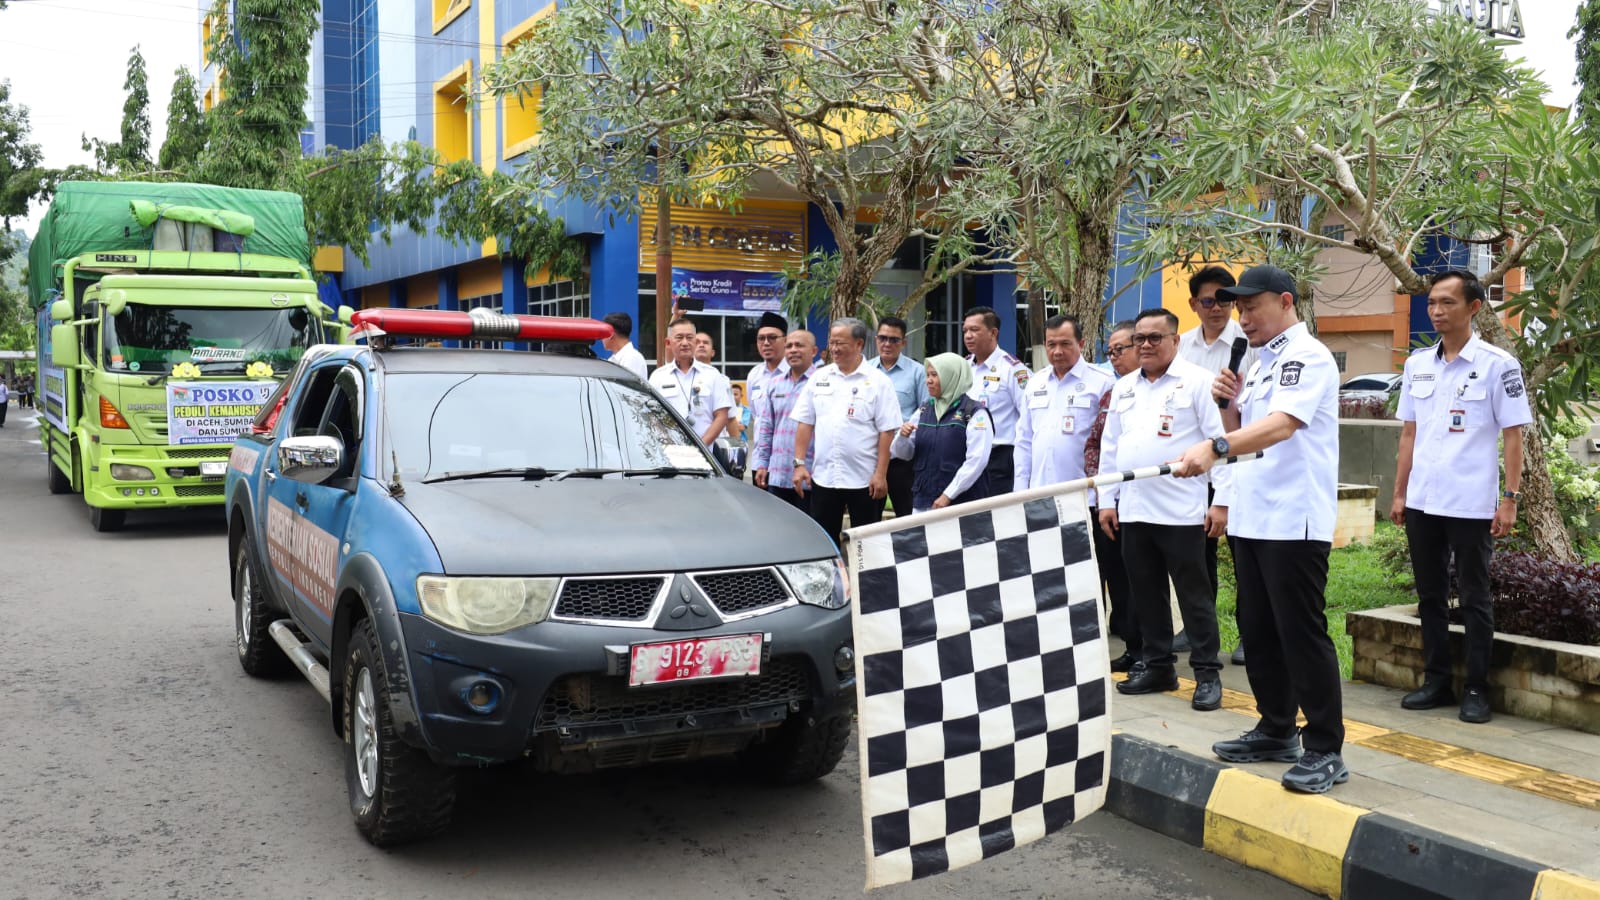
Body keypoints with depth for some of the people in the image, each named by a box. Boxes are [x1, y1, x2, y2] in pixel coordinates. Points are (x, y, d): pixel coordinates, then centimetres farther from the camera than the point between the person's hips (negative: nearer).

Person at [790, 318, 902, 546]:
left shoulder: (878, 381, -4)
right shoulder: (820, 378, 8)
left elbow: (887, 431, -7)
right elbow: (805, 423, 9)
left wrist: (880, 474, -13)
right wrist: (800, 464, 2)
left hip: (864, 479, -4)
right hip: (823, 476, 4)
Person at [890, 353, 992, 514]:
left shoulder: (974, 413, -5)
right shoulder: (924, 411, 13)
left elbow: (977, 460, -13)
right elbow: (903, 453, 16)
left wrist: (948, 495, -16)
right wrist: (903, 437, -6)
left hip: (963, 503, -5)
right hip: (922, 503, 5)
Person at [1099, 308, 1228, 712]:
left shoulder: (1197, 381, -3)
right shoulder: (1123, 388, 15)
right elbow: (1110, 447, 18)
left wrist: (1222, 501, -11)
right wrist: (1107, 500, 12)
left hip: (1181, 511, -6)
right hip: (1133, 510, 6)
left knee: (1193, 594, 0)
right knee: (1147, 593, 12)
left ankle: (1207, 674, 8)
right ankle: (1158, 666, 23)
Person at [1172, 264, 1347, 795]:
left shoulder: (1307, 357, -11)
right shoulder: (1259, 364, 18)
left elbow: (1282, 424, -27)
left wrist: (1215, 448, -40)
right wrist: (1228, 403, 2)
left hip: (1294, 521, -9)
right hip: (1251, 517, 9)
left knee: (1302, 634, -6)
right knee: (1258, 631, 15)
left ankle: (1325, 751, 3)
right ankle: (1276, 731, 27)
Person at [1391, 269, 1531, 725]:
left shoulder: (1497, 365, -6)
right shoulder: (1417, 364, 8)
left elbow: (1512, 436, -6)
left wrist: (1510, 499, -11)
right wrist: (1399, 493, 10)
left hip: (1471, 505, -5)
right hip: (1422, 502, 5)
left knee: (1474, 599, 4)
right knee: (1430, 596, 12)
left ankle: (1477, 689, 13)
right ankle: (1436, 681, 22)